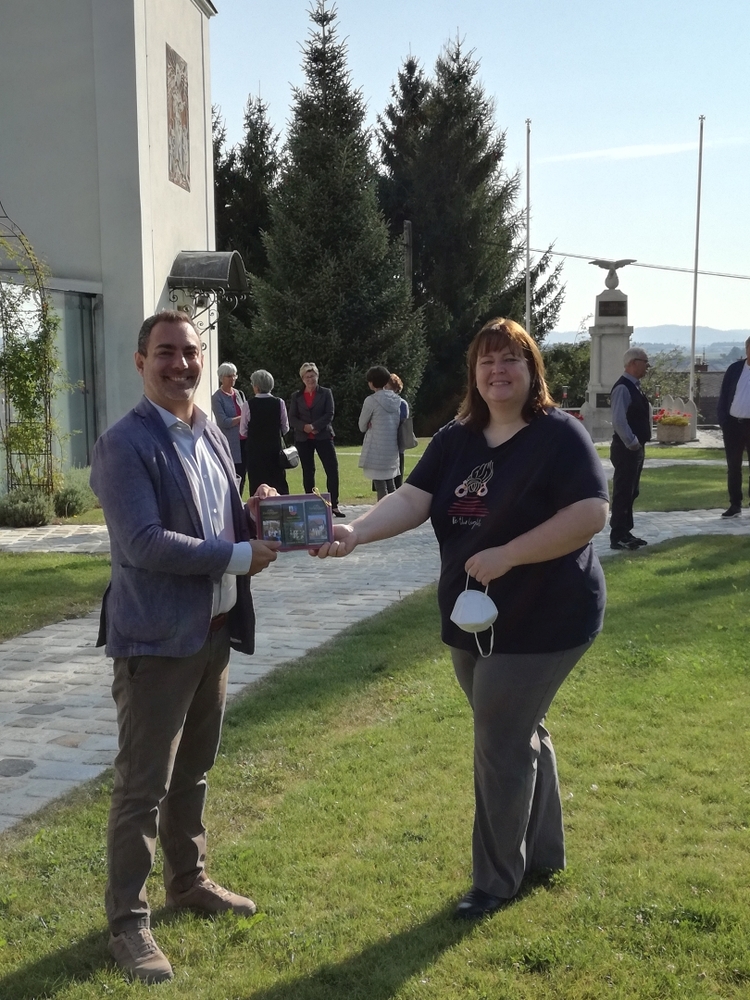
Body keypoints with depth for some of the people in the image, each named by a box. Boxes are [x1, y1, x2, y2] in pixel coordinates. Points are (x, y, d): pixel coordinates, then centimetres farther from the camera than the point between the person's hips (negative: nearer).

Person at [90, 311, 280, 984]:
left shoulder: (212, 435, 10)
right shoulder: (124, 444, -15)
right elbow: (144, 543, -23)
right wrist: (239, 556, -19)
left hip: (213, 630, 8)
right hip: (156, 638, -8)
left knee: (192, 772, 21)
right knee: (142, 785, 2)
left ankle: (189, 882, 38)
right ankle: (128, 922, 16)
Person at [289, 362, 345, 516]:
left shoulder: (326, 393, 6)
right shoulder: (296, 396, 10)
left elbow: (329, 414, -4)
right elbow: (292, 418, 4)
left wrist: (315, 426, -16)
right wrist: (304, 427, -15)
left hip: (323, 436, -2)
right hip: (303, 439, 2)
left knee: (332, 469, -9)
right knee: (308, 472, 5)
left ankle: (334, 505, -4)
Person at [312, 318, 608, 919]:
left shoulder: (559, 435, -13)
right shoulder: (455, 440, 4)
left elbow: (591, 514, -22)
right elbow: (413, 500, -7)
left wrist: (506, 556, -25)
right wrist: (356, 532, -25)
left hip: (543, 620, -7)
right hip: (473, 620, 7)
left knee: (500, 745, -1)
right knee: (519, 735, 20)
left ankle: (497, 879, 19)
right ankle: (545, 852, 40)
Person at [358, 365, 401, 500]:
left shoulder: (371, 400, -12)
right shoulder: (396, 400, 6)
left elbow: (362, 426, -2)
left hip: (376, 447, -7)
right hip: (392, 445, 7)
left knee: (379, 483, -4)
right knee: (390, 482, 15)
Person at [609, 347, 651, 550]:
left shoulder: (635, 386, 13)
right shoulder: (623, 388, -17)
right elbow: (618, 421, -25)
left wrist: (639, 443, 13)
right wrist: (632, 443, -20)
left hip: (636, 447, 10)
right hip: (626, 449, -10)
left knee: (631, 493, 15)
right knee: (623, 493, -5)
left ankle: (626, 533, 23)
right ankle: (617, 537, 0)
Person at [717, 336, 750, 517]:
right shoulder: (735, 368, 4)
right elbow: (724, 396, 6)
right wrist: (722, 420, -4)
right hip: (733, 423, 2)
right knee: (733, 467, 7)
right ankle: (735, 504, 14)